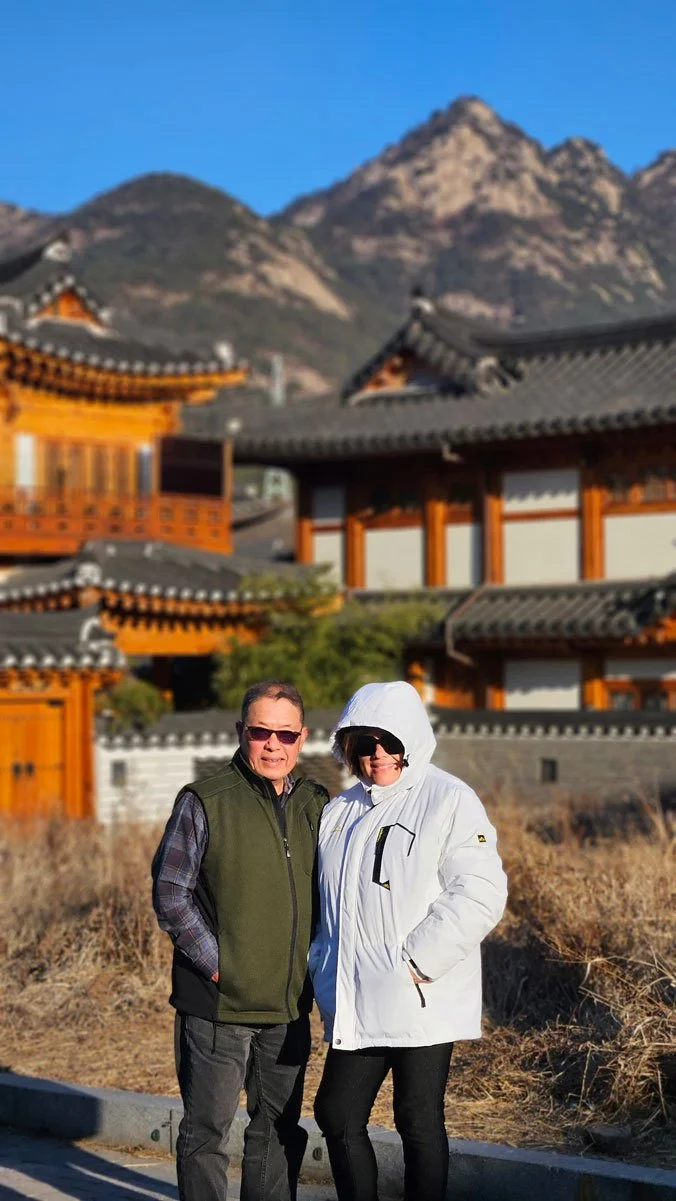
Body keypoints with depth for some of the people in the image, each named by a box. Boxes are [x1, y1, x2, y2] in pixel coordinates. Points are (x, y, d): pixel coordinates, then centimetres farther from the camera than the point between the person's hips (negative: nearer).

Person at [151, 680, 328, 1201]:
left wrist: (316, 966, 6)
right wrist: (215, 963, -12)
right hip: (218, 1002, -5)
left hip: (290, 1005, 5)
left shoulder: (315, 804, 7)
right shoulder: (205, 802, -8)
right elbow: (170, 893, -8)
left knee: (280, 1132, 14)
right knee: (206, 1131, 1)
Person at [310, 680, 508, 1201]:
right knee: (337, 1114, 9)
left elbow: (480, 892, -16)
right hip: (356, 1004, 7)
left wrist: (418, 962, -18)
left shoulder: (450, 801, -8)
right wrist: (322, 966, 8)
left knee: (419, 1123, 2)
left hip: (422, 1002, -7)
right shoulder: (341, 810, 14)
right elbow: (326, 898, 22)